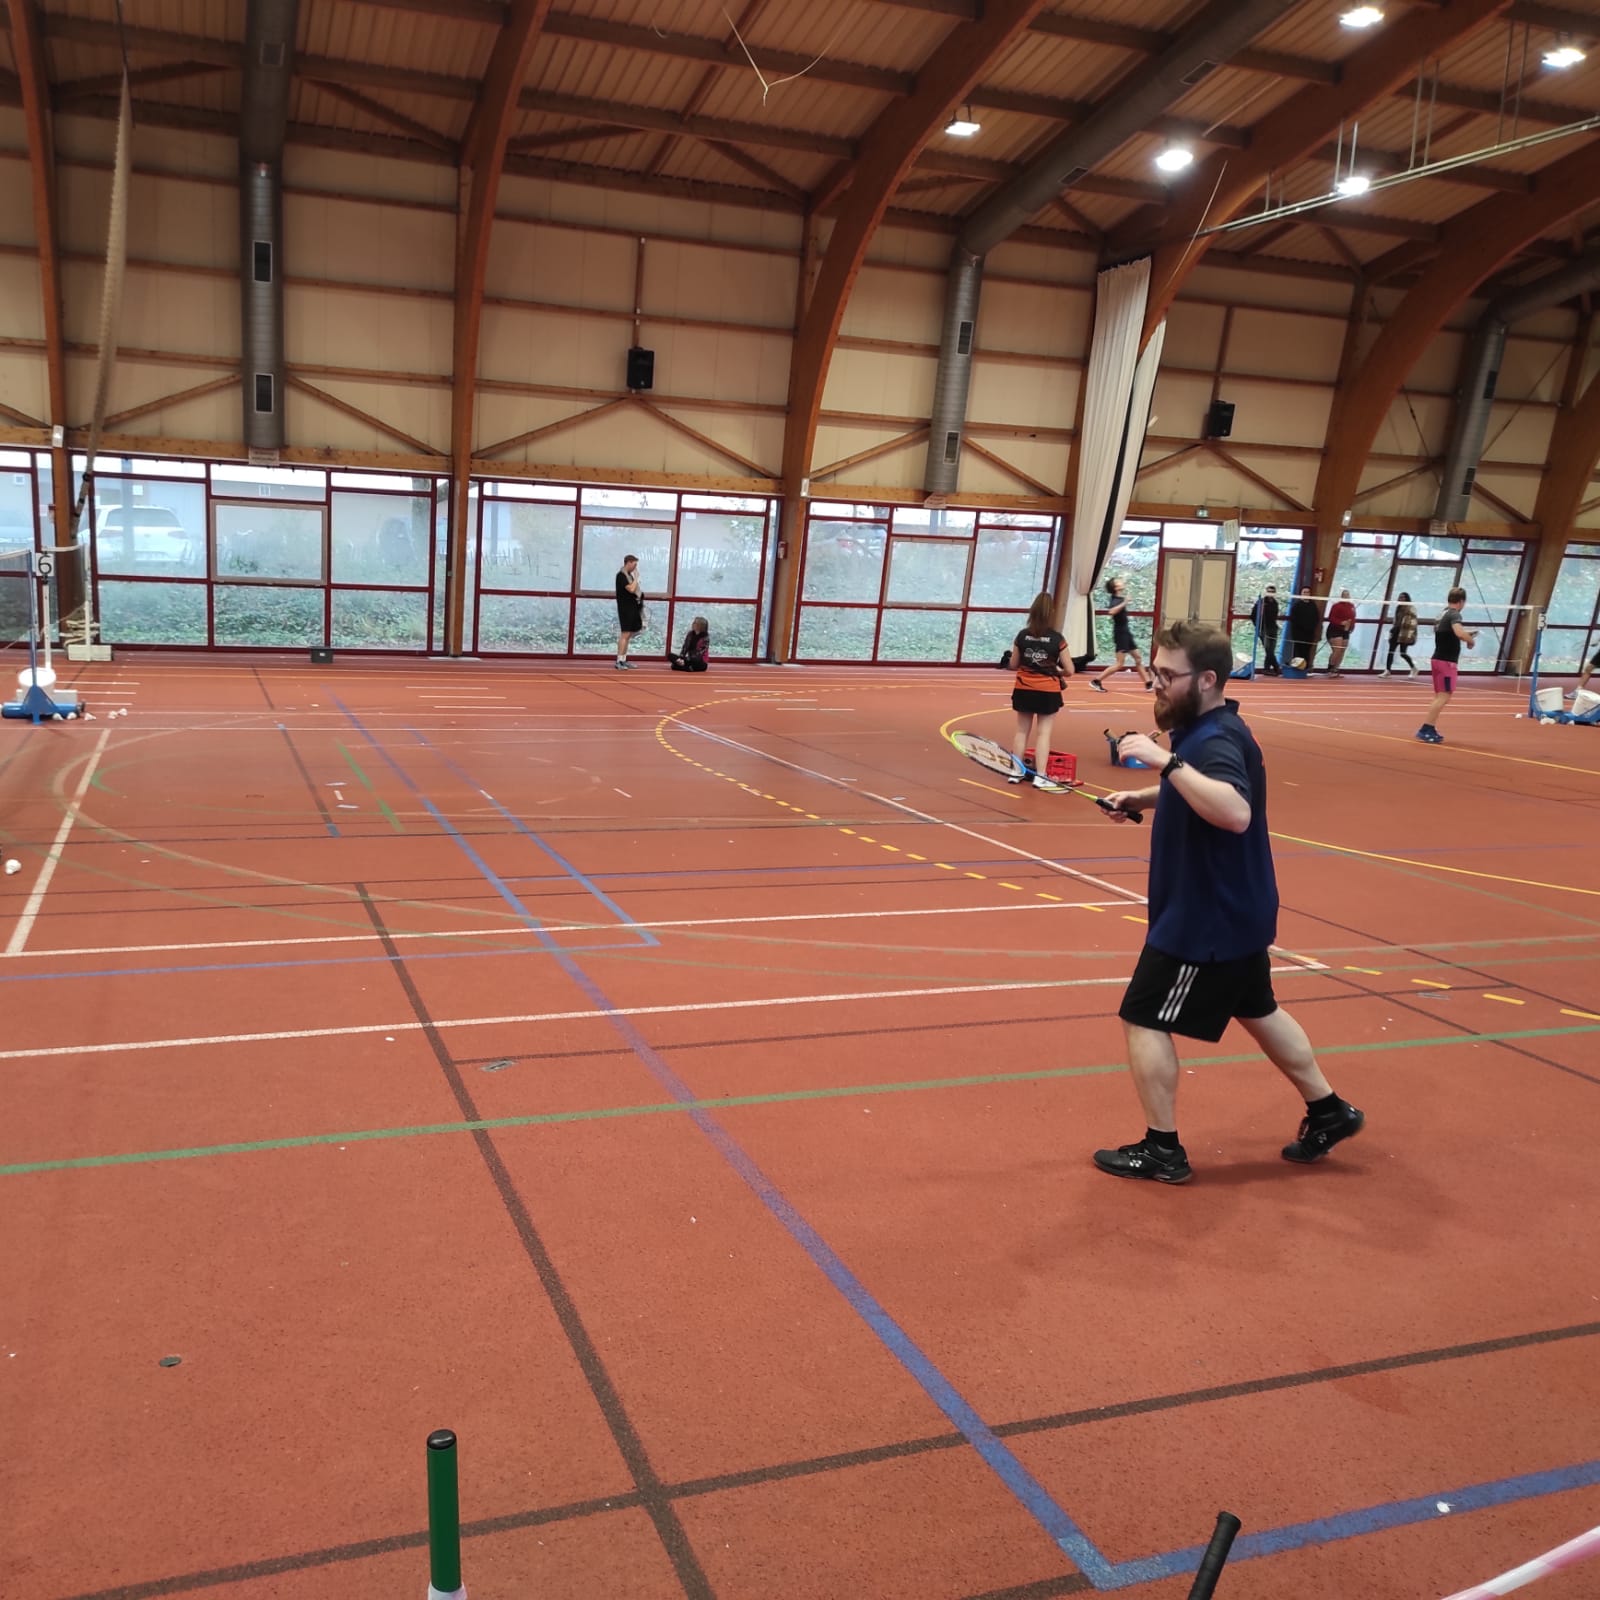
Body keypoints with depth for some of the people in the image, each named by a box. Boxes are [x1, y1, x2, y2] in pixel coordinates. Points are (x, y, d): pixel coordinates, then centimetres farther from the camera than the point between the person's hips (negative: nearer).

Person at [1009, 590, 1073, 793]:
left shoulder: (1022, 636, -4)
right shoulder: (1056, 639, -11)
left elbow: (1013, 665, 6)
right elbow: (1069, 670, -7)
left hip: (1024, 690, 3)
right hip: (1048, 692, -3)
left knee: (1022, 730, 13)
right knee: (1043, 733, 1)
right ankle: (1040, 776, -1)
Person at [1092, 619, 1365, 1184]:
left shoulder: (1216, 741, -26)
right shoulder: (1208, 733, 6)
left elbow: (1236, 813, -45)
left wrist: (1168, 761, -45)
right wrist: (1142, 798, 13)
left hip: (1208, 918, -11)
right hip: (1232, 909, 11)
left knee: (1144, 1021, -1)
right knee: (1258, 1011, 25)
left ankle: (1162, 1151, 10)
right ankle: (1328, 1112, 40)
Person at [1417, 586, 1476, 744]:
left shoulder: (1443, 614, 13)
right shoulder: (1454, 615, -13)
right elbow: (1459, 632, -32)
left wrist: (1465, 635, 21)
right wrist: (1471, 640, -13)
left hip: (1438, 659, 9)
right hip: (1447, 661, -9)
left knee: (1440, 696, 15)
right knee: (1444, 697, -11)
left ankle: (1430, 730, 15)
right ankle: (1425, 730, -17)